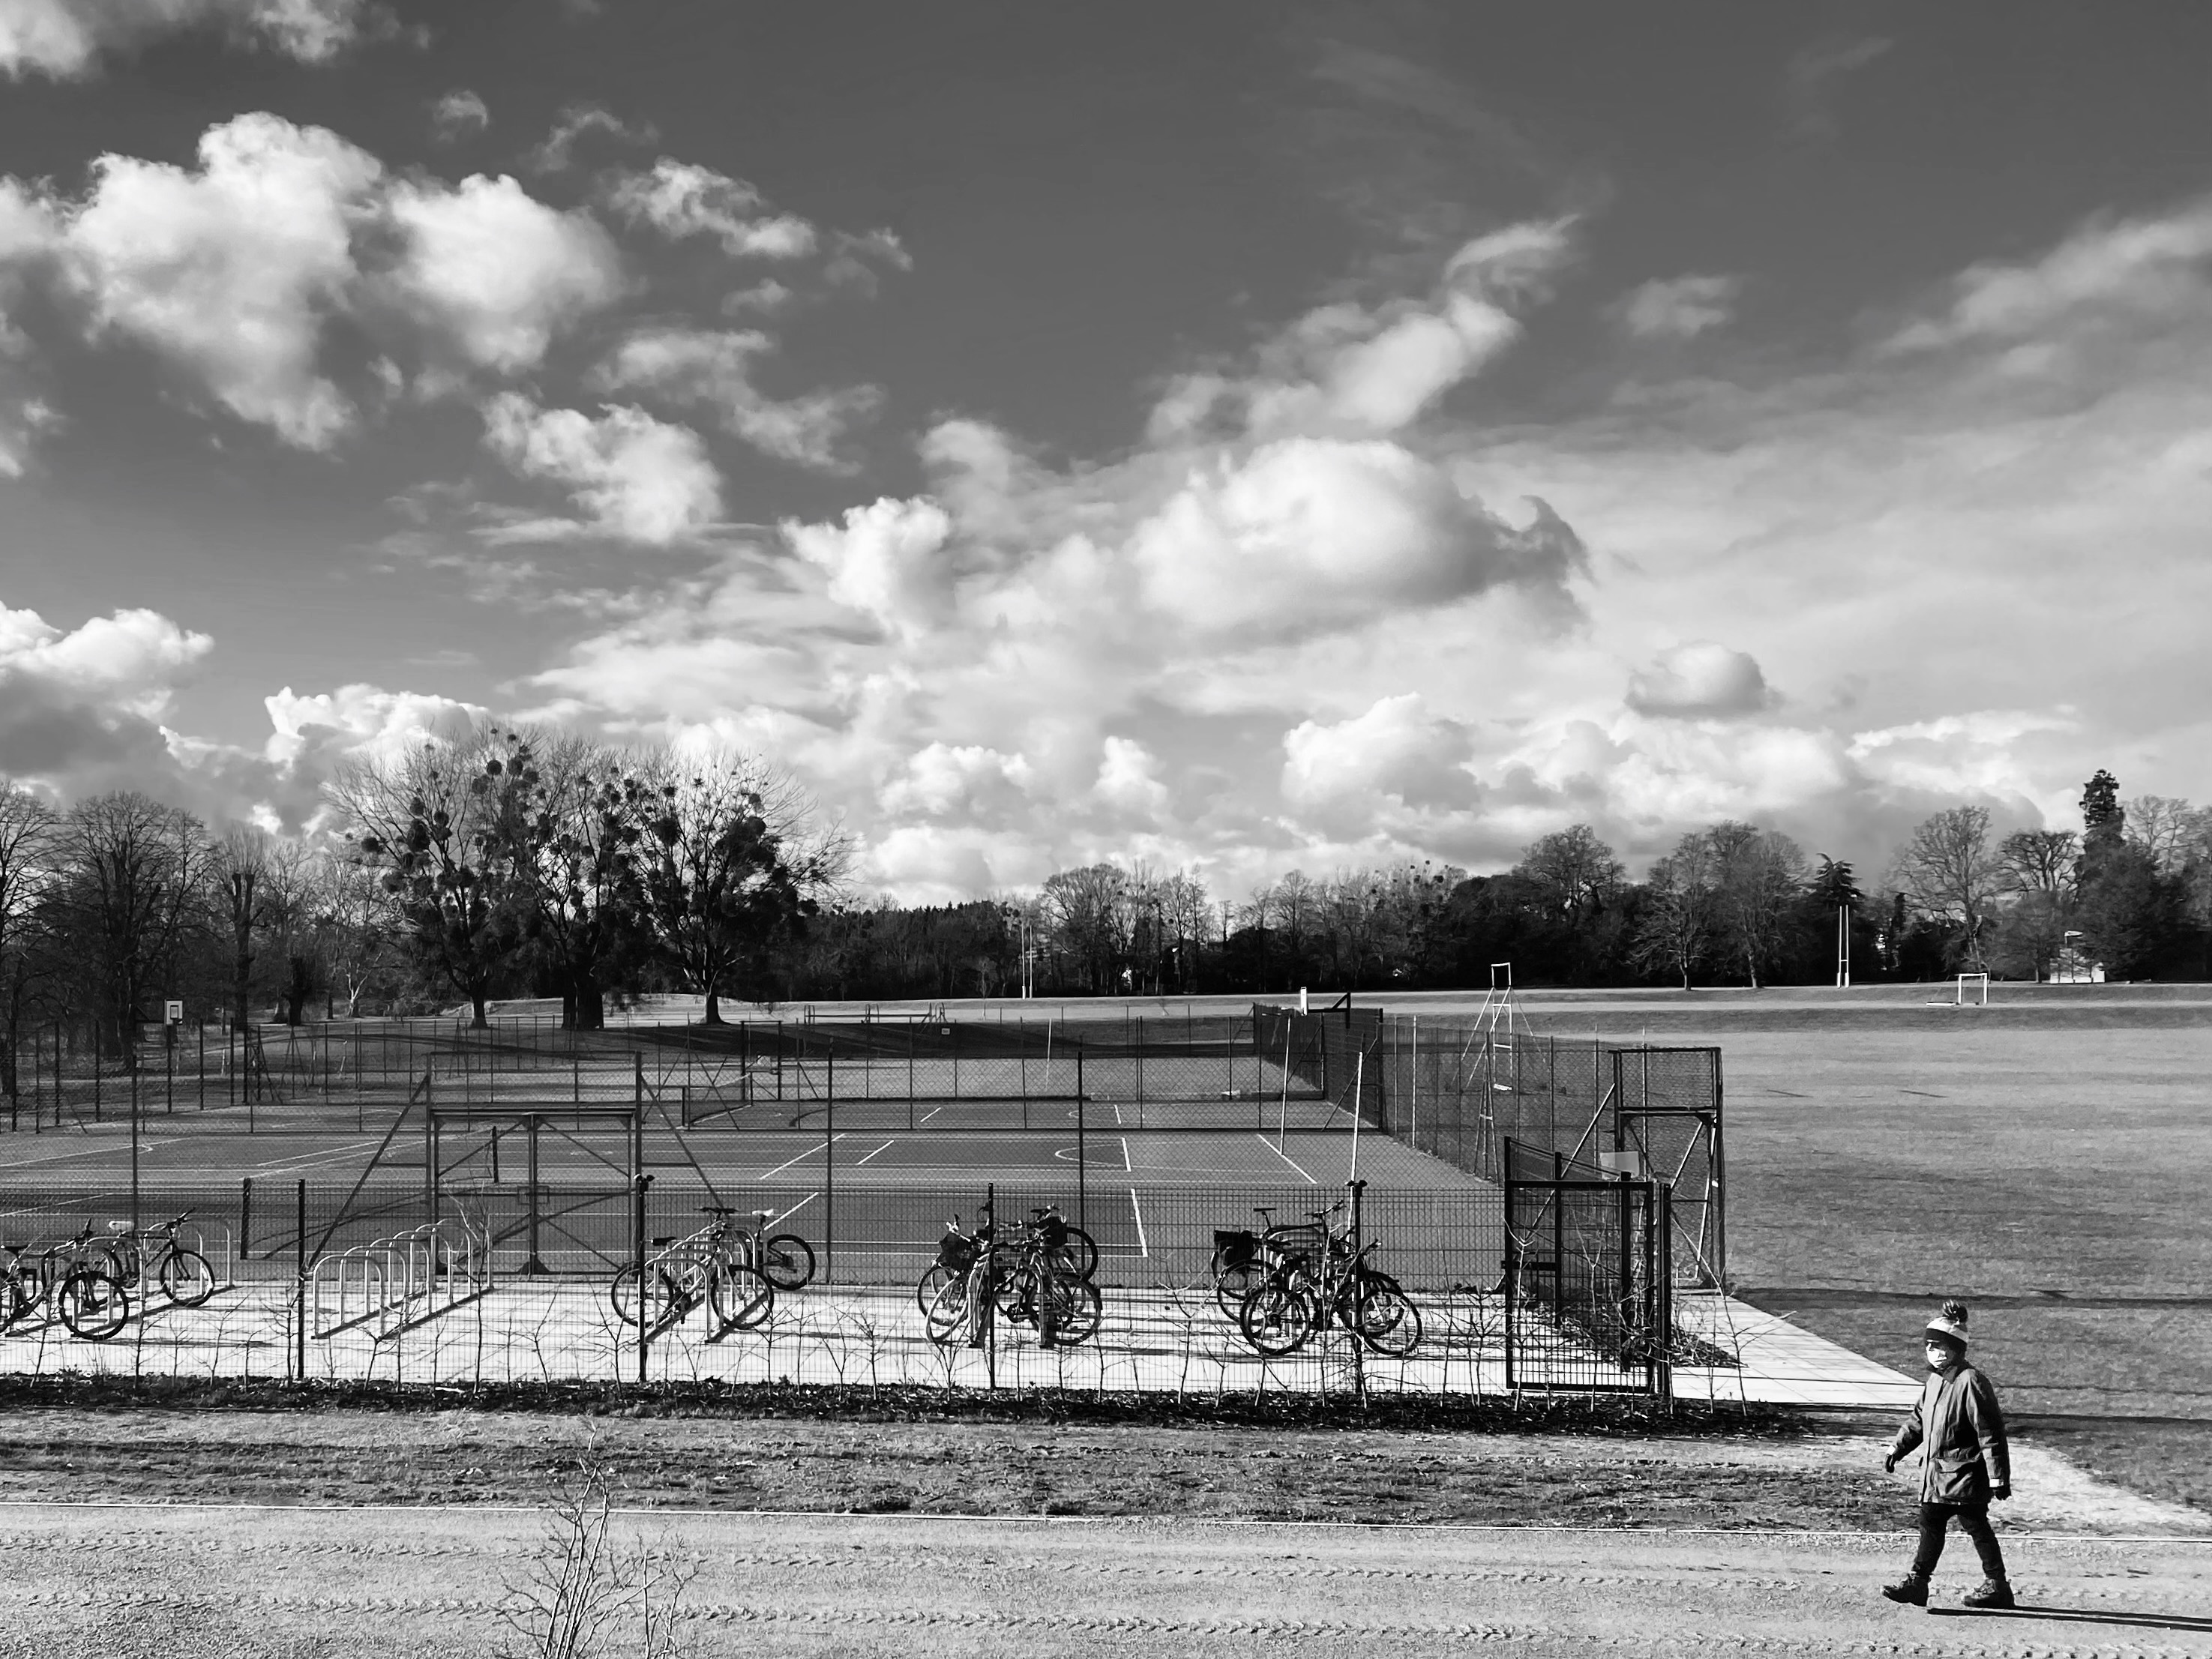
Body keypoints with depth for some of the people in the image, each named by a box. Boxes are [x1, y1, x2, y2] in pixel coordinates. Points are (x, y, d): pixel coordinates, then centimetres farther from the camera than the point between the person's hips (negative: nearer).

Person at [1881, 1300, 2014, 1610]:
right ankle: (1917, 1582, 12)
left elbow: (1990, 1432, -17)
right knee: (1930, 1523, 8)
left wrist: (1998, 1477, -18)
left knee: (1976, 1525, 1)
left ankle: (1997, 1585, 14)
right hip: (1936, 1470, 8)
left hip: (1965, 1472, -8)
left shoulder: (1970, 1382, -17)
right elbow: (1918, 1419, 23)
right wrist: (1898, 1447, 18)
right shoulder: (1934, 1381, 10)